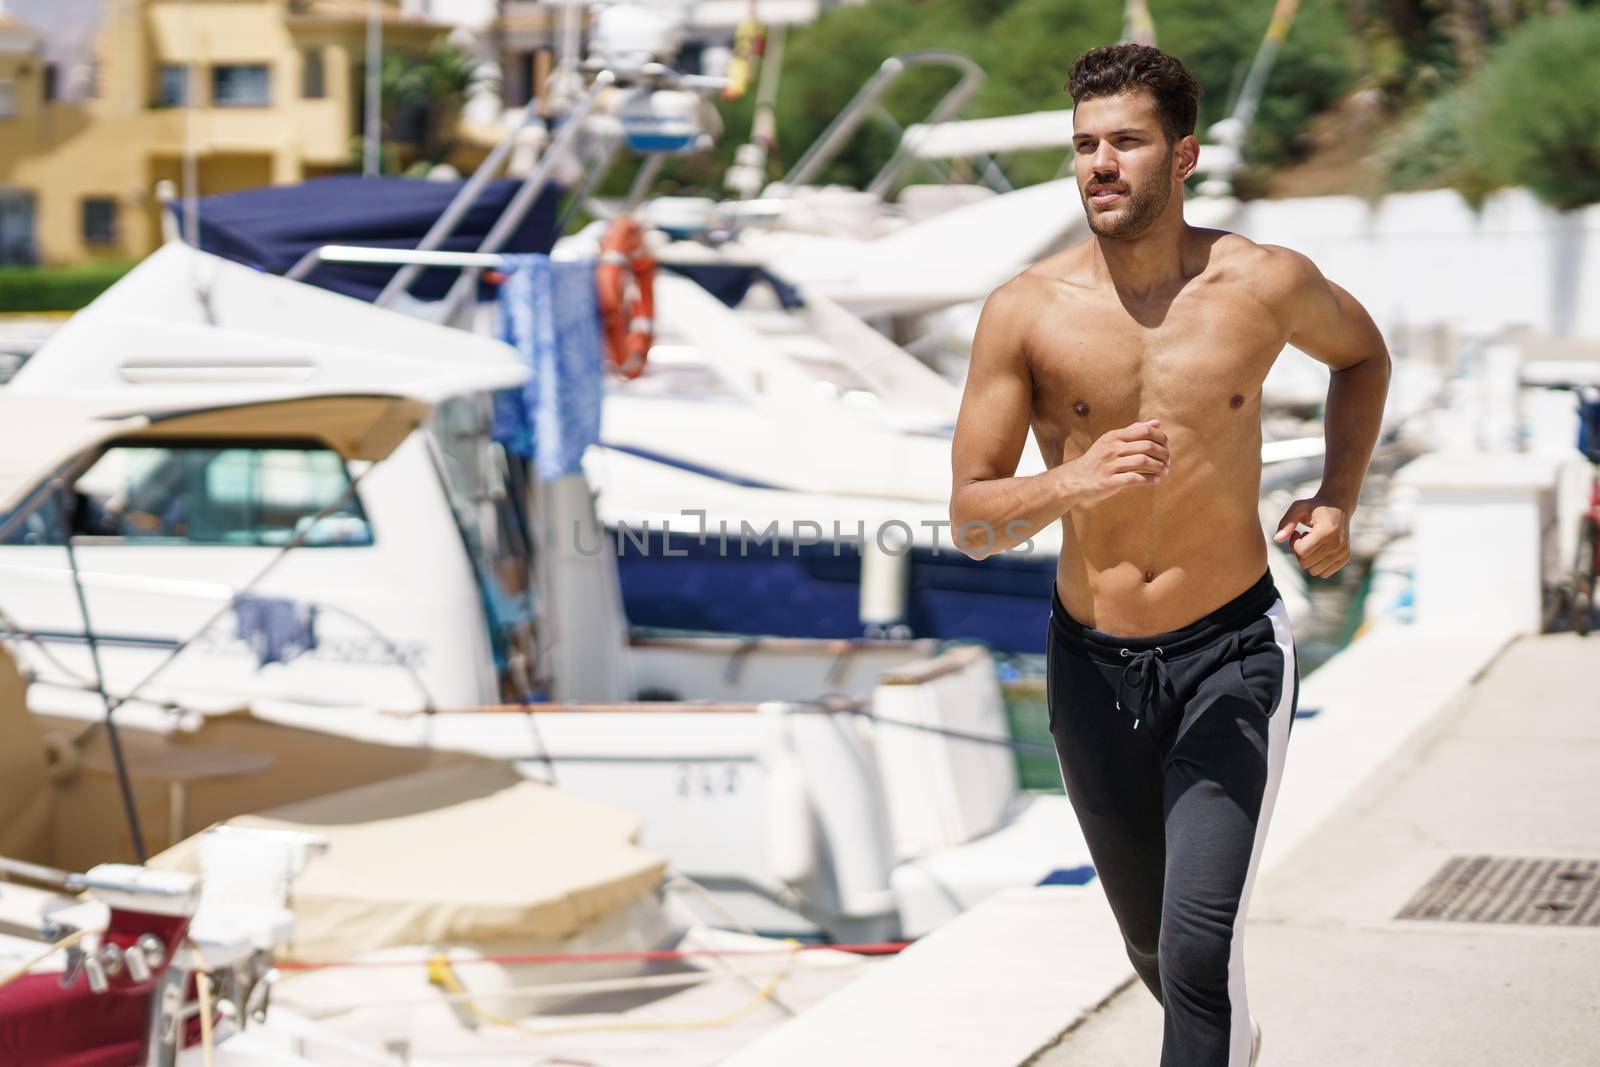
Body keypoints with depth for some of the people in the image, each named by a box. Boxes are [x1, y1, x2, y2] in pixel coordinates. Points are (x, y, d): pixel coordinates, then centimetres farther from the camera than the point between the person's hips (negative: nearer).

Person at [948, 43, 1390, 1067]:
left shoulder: (1269, 283, -8)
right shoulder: (1026, 311, -9)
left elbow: (1362, 352, 16)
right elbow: (971, 519, -7)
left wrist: (1338, 501, 3)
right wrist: (1073, 484, -27)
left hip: (1233, 654, -2)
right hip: (1094, 665, 2)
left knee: (1200, 949, -17)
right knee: (1153, 943, 20)